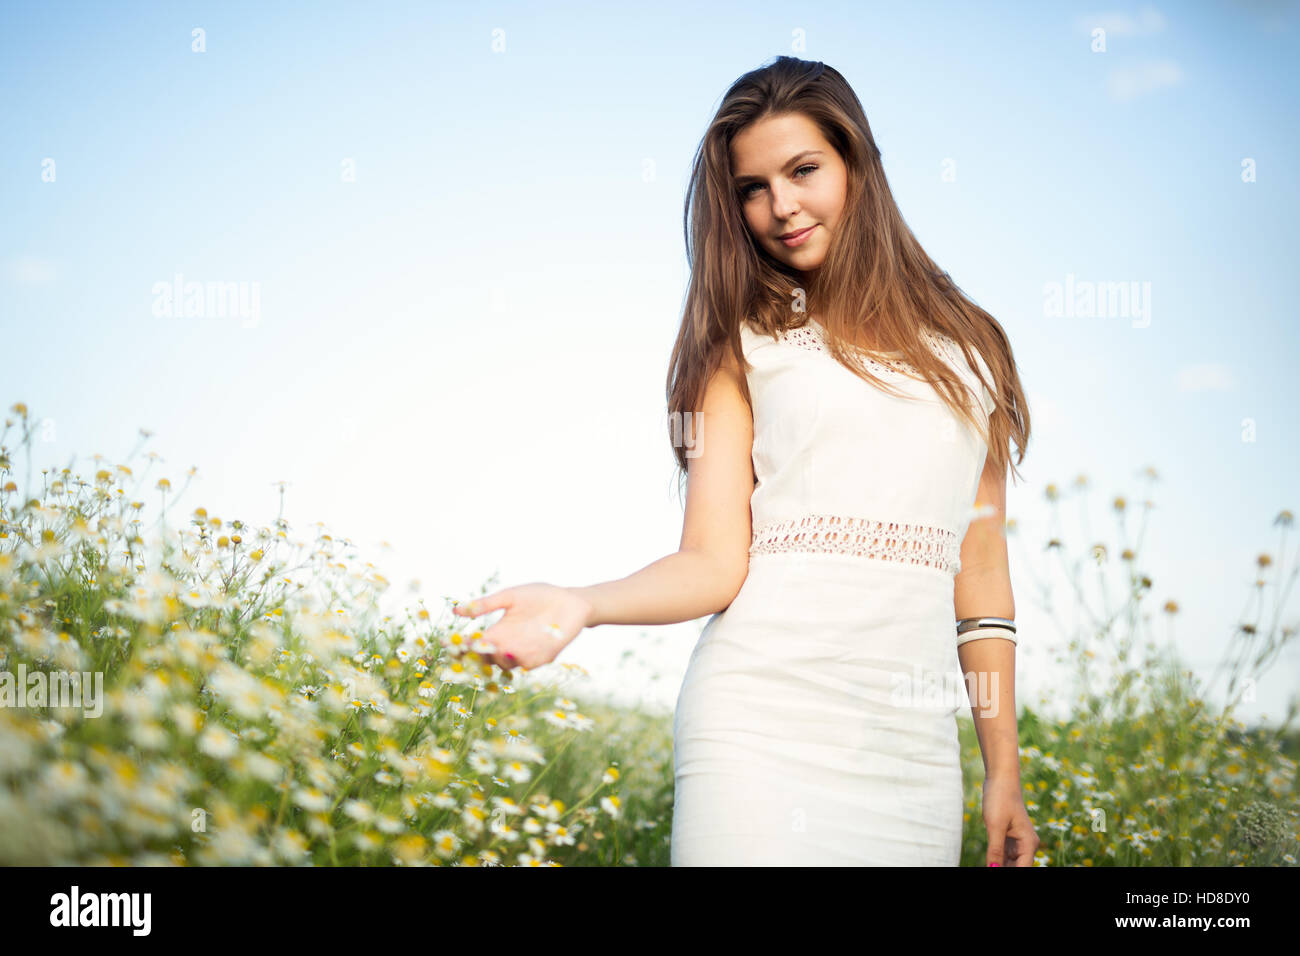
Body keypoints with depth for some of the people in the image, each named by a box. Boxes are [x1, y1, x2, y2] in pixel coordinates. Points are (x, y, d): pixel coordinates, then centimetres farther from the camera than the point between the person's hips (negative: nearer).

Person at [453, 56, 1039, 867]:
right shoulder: (744, 343, 5)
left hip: (916, 744, 3)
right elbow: (713, 564, -4)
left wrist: (1005, 774, 11)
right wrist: (582, 605, -22)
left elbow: (981, 572, 12)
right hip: (764, 729, -3)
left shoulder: (965, 346, 13)